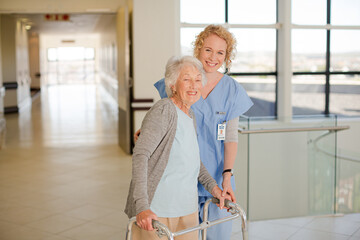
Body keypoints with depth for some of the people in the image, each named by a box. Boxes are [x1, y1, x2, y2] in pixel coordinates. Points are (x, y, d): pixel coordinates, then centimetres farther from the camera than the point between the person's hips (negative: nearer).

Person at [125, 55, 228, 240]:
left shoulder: (190, 116, 10)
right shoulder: (164, 110, -15)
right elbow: (140, 154, -24)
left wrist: (212, 185, 11)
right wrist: (142, 206, -32)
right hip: (155, 211, -7)